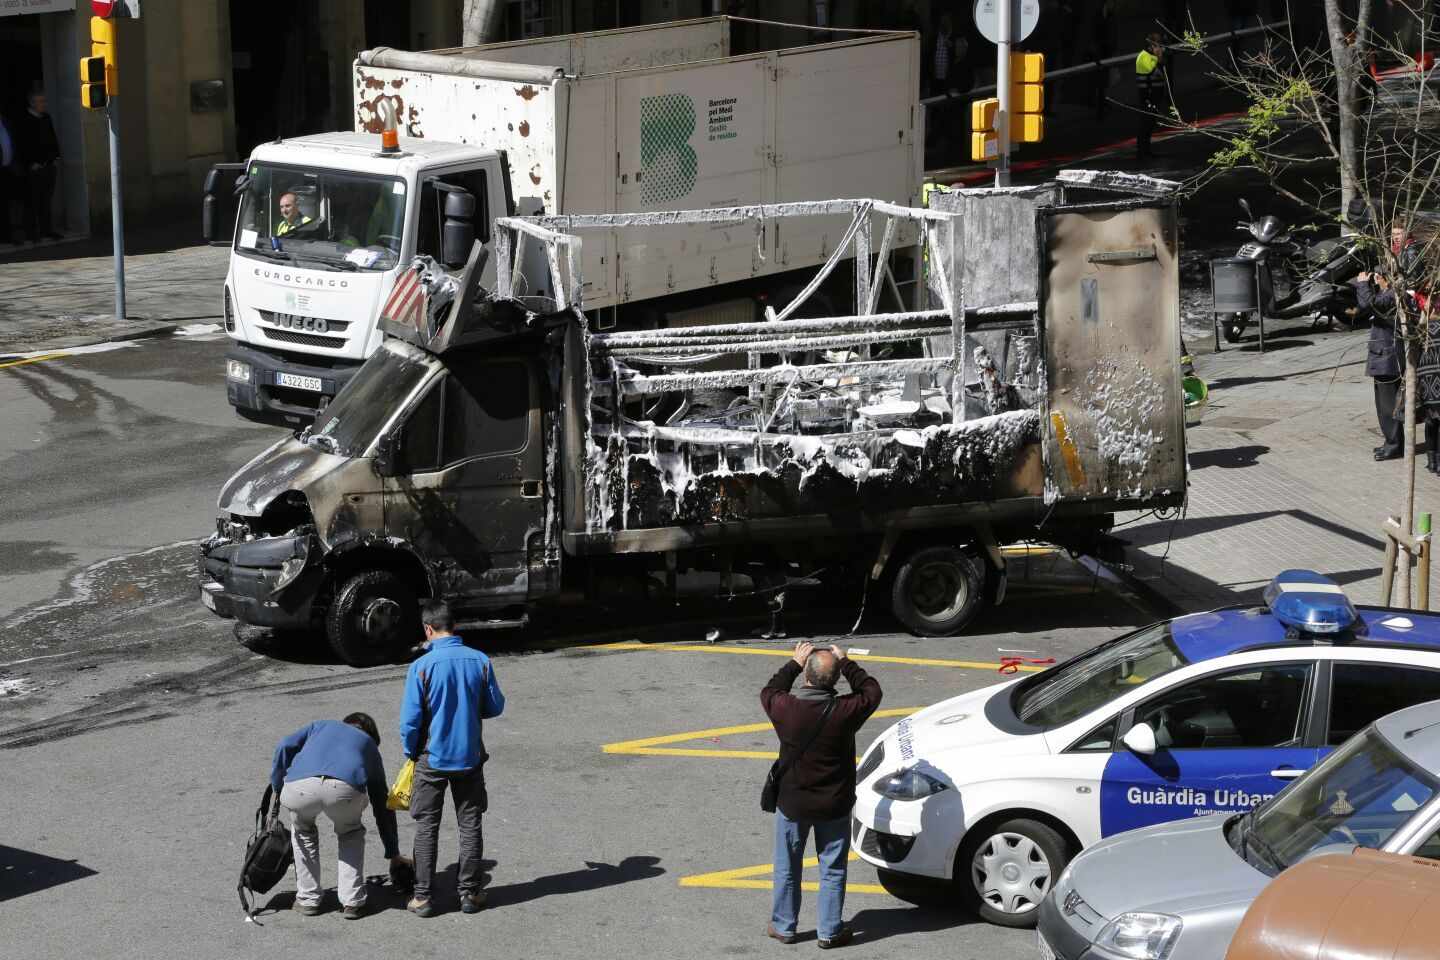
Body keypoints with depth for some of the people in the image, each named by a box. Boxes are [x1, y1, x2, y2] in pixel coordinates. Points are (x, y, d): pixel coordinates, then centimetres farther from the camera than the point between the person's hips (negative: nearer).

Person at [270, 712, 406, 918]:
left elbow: (284, 747, 20)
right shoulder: (369, 744, 38)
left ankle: (308, 899, 31)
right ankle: (352, 901, 23)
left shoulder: (322, 726, 39)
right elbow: (382, 805, 41)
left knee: (302, 831, 33)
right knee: (350, 833, 32)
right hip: (344, 788, 0)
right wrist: (394, 855, 48)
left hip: (298, 787, 0)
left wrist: (276, 787, 31)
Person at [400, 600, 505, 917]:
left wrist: (411, 753, 4)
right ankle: (470, 893, 17)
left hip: (432, 758, -2)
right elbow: (495, 707, 2)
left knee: (426, 828, 8)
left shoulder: (422, 666, -16)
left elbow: (410, 720, -13)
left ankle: (422, 897, 9)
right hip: (470, 757, 2)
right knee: (470, 825, 13)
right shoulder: (480, 661, -8)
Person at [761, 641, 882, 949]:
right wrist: (846, 663, 3)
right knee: (832, 870, 14)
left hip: (792, 804, 1)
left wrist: (794, 663, 8)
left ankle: (783, 926, 30)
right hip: (833, 807, -1)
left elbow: (769, 692, 3)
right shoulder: (844, 712, -24)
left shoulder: (785, 708, -21)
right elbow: (871, 691, -3)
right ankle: (829, 932, 21)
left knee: (787, 868, 18)